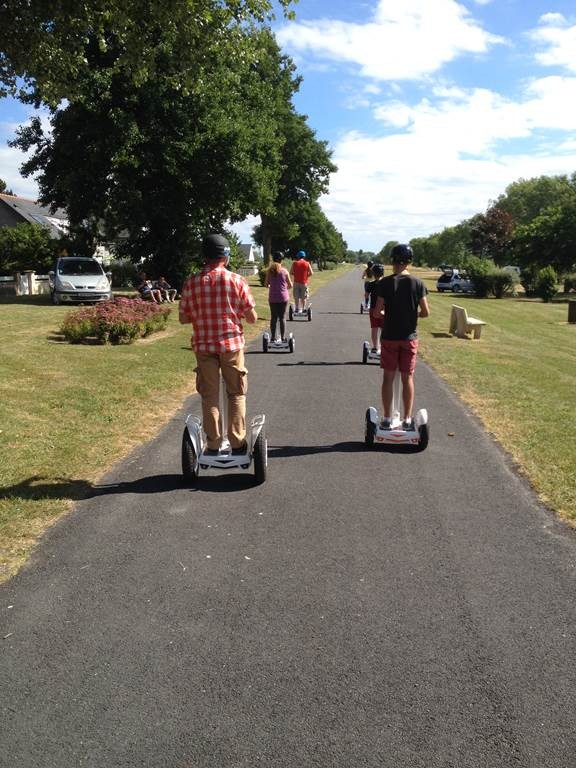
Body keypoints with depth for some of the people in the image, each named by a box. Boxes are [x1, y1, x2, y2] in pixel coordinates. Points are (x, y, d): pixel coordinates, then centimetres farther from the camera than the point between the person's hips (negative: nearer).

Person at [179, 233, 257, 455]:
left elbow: (183, 317, 1)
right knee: (236, 394, 11)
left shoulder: (191, 283, -3)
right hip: (232, 344, -1)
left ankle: (213, 446, 14)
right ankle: (237, 444, 13)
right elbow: (252, 317, -4)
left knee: (209, 396, 10)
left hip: (203, 346, 1)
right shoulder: (236, 281, -6)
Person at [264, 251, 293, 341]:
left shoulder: (269, 271, -2)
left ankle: (273, 337, 10)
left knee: (273, 318, 9)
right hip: (283, 297, -1)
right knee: (282, 317, 7)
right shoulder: (284, 271, -6)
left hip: (272, 298, 1)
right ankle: (283, 338, 8)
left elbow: (266, 285, 2)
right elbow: (290, 285, -1)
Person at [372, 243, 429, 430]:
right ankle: (407, 420, 13)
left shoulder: (384, 283, -9)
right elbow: (426, 312, -5)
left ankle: (387, 419, 12)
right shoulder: (417, 283, -5)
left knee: (388, 378, 8)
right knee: (408, 378, 9)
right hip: (409, 337, 1)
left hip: (389, 337, -1)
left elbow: (377, 312, -11)